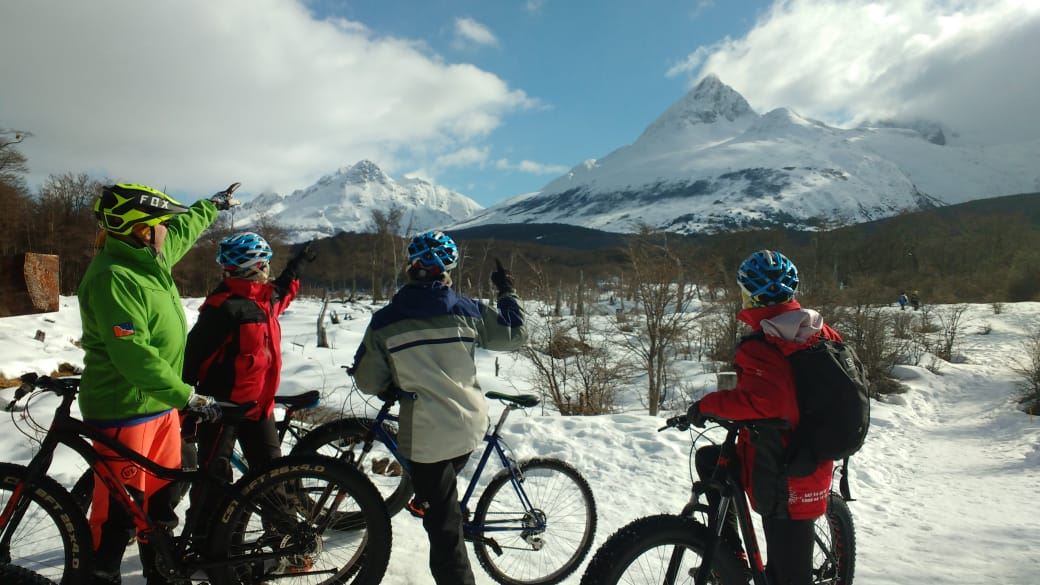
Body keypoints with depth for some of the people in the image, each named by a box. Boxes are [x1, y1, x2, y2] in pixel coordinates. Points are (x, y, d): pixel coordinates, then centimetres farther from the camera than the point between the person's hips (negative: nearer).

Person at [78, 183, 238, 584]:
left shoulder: (148, 258, 7)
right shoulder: (113, 279, -21)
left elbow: (184, 229, 28)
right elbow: (134, 354, -28)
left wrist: (215, 204, 42)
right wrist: (188, 396, -26)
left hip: (161, 404, 9)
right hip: (125, 411, -9)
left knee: (162, 498, 17)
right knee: (119, 509, 2)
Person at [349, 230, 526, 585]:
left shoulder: (385, 320, -8)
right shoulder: (466, 310, -5)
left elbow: (367, 381, -2)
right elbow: (515, 335, 6)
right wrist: (507, 292, 19)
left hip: (427, 436, -3)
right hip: (471, 426, 3)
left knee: (444, 528, 7)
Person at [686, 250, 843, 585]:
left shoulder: (758, 348, -24)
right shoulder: (822, 333, -1)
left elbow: (759, 401, -40)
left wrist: (707, 405, -25)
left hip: (784, 484, -7)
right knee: (708, 459, 20)